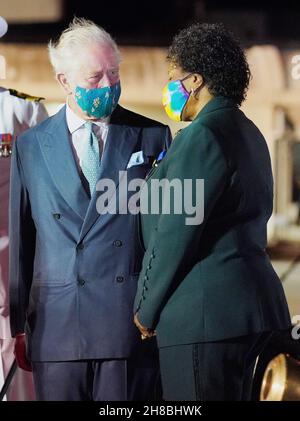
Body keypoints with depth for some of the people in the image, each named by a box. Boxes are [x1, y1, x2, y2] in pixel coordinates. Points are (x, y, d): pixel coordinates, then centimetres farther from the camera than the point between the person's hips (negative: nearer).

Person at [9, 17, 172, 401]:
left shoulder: (153, 137, 6)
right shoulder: (30, 147, 10)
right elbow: (22, 239, 10)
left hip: (133, 323, -1)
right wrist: (20, 326, 8)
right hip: (57, 325, 1)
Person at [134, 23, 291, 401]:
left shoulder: (202, 136, -14)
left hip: (206, 311, -10)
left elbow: (176, 232, -16)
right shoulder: (246, 133, 17)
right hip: (248, 300, 10)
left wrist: (147, 310, -6)